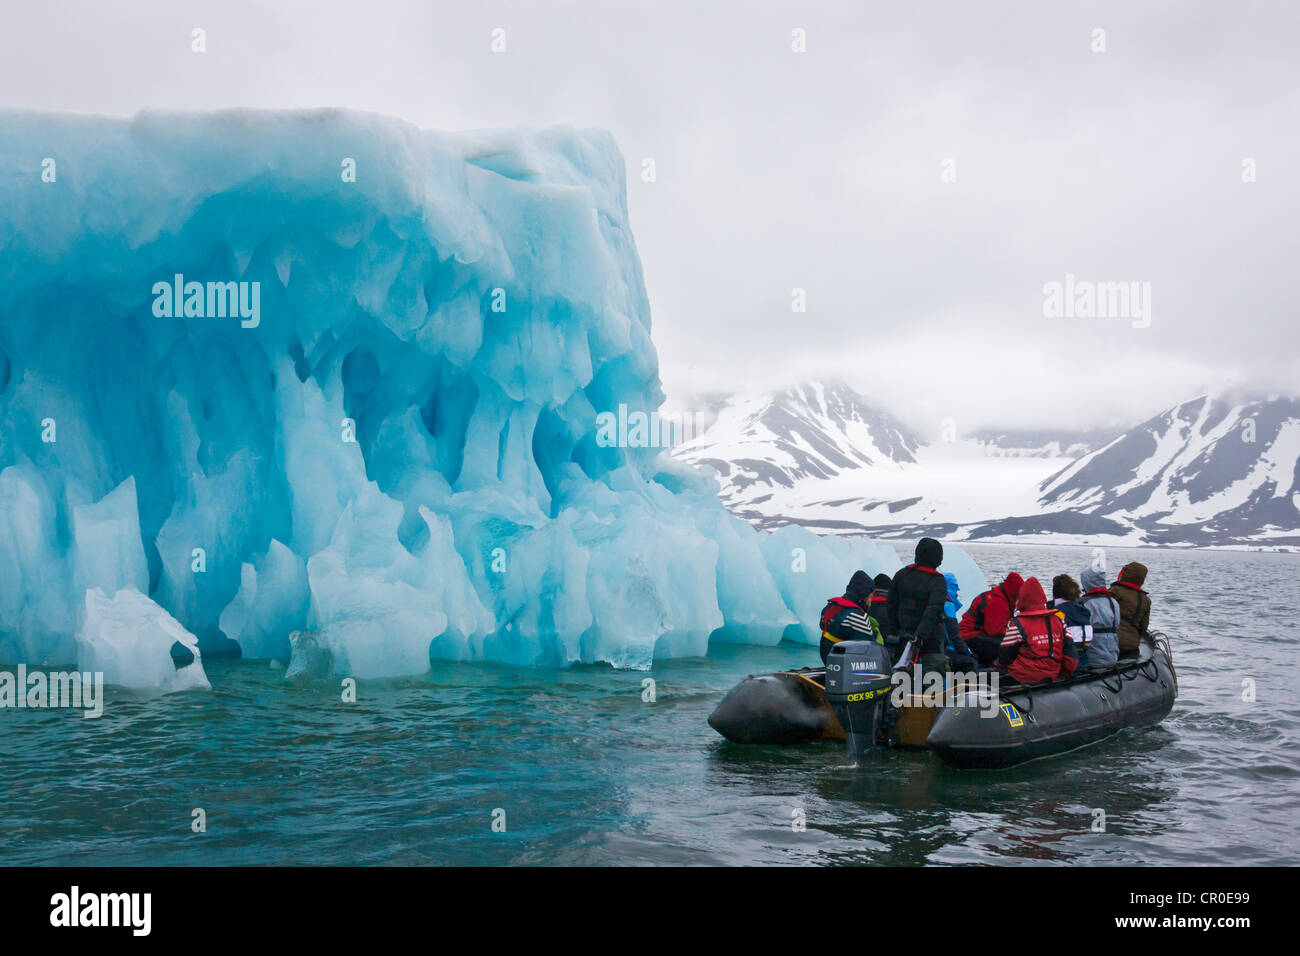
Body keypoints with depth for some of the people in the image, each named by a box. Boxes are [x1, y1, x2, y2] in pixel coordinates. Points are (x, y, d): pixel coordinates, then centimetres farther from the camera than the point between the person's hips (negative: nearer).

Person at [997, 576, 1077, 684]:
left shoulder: (1016, 625, -11)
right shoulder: (1059, 621, 3)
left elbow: (1005, 657, -4)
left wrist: (999, 664, 19)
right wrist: (1064, 674, 20)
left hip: (1024, 678, -5)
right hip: (1052, 676, 5)